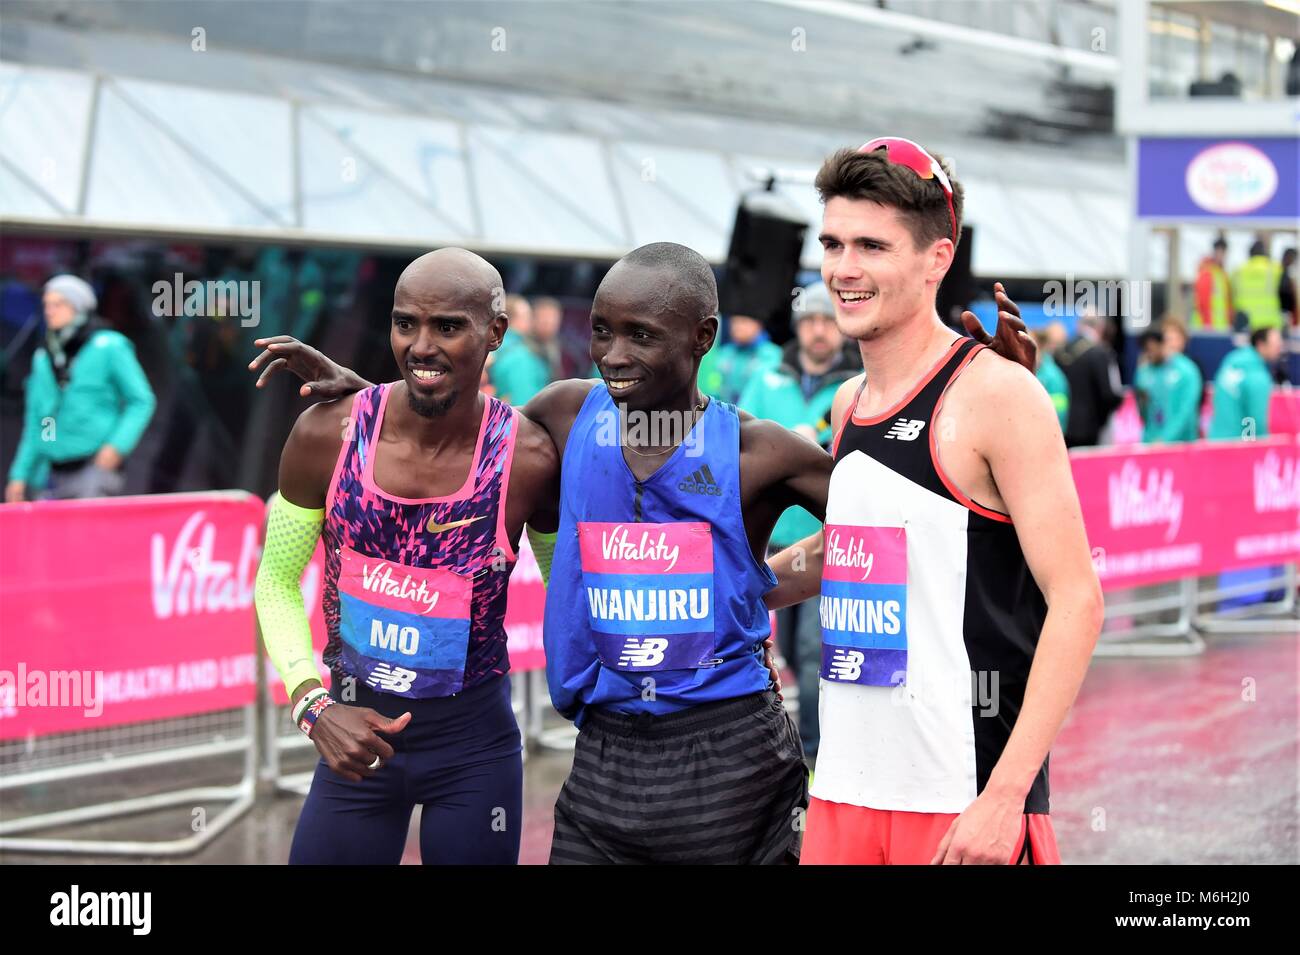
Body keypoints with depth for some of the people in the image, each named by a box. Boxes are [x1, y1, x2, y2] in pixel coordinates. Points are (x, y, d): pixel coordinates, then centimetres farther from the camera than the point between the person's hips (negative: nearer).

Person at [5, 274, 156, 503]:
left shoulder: (108, 347, -2)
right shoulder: (42, 358, 14)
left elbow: (141, 401, -2)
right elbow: (35, 422, 19)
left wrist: (118, 445, -15)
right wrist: (20, 474, 14)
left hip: (97, 467, -6)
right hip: (54, 473, 6)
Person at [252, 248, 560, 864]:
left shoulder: (526, 460, -13)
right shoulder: (327, 434, -10)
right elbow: (277, 580, 1)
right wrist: (314, 706, -12)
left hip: (474, 745, -1)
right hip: (355, 735, 1)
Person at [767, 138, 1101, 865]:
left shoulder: (995, 394, -9)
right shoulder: (850, 403, 11)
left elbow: (1076, 599, -13)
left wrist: (1006, 796, -19)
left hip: (964, 802, -6)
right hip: (844, 788, 7)